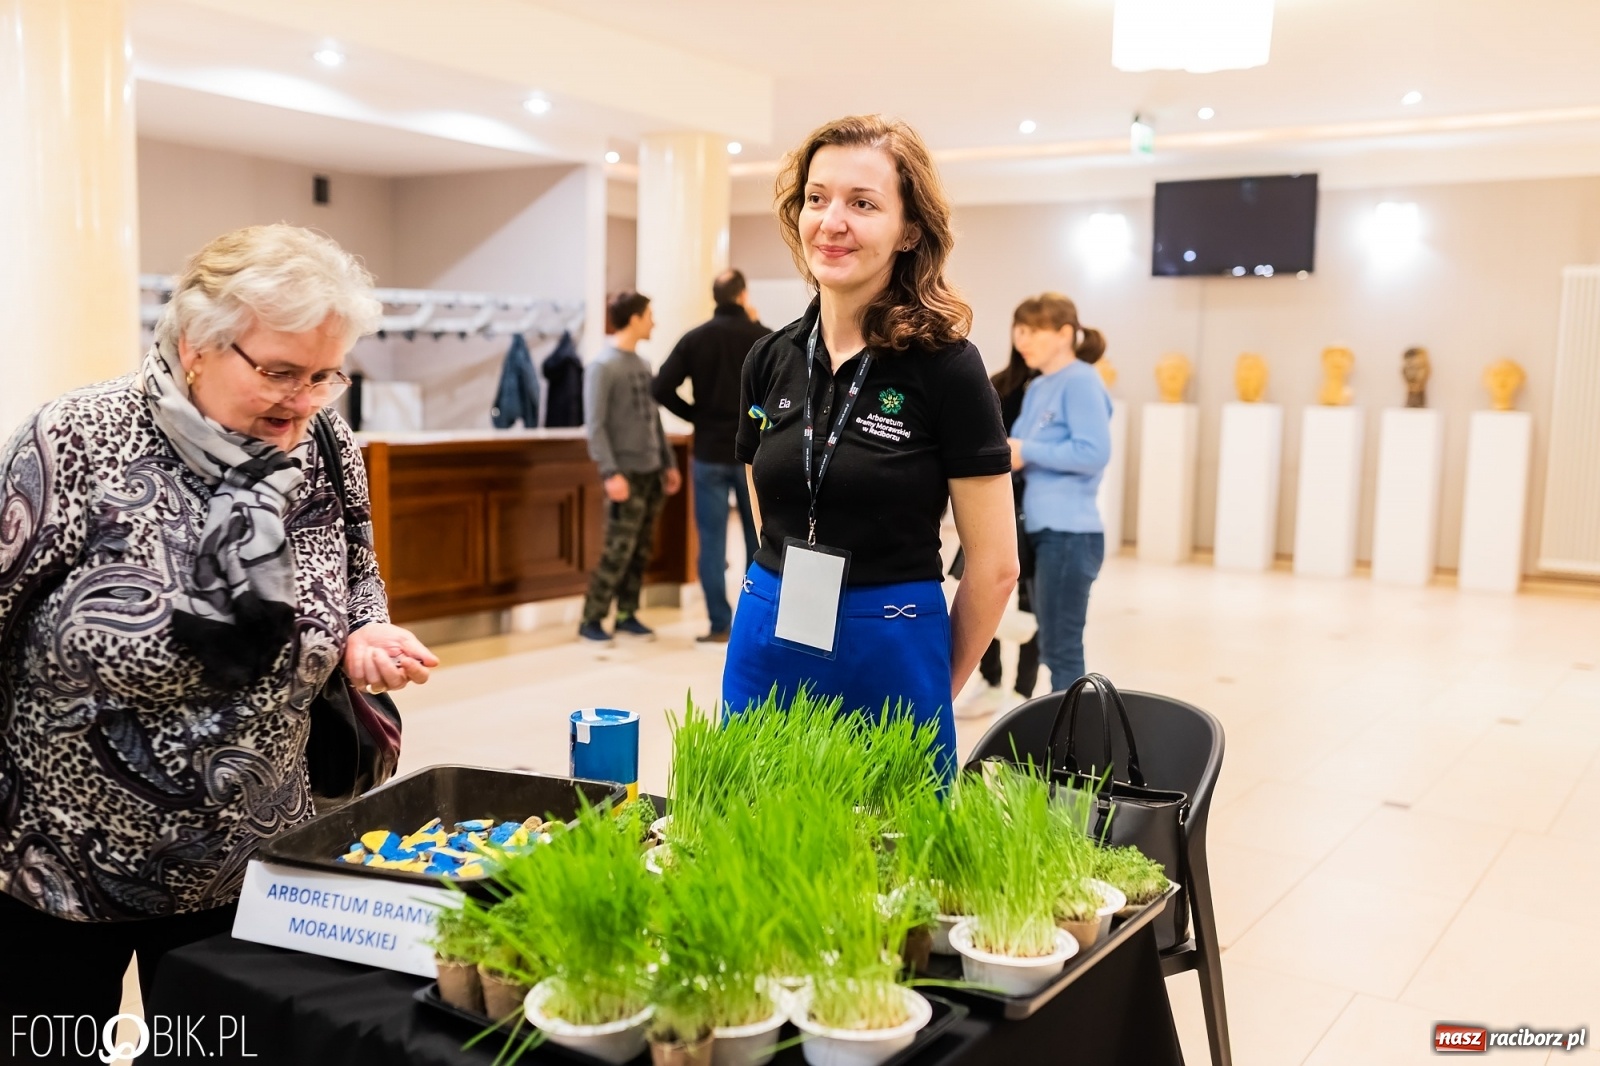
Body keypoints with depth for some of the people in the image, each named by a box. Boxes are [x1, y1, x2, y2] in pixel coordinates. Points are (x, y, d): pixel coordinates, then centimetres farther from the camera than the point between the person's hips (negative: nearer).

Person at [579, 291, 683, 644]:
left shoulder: (643, 365, 14)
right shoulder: (603, 367, -9)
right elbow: (596, 426, -14)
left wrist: (668, 463, 15)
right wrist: (610, 473, -21)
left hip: (651, 472, 7)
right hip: (627, 473, -7)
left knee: (642, 550, 9)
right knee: (618, 550, -7)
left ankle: (627, 615, 18)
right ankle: (591, 619, 2)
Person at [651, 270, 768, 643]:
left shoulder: (694, 338, -2)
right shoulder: (762, 337, -4)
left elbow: (661, 389, -8)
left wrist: (696, 415, 4)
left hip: (710, 452, 0)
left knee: (712, 540, 5)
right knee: (758, 538, 12)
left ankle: (720, 625, 6)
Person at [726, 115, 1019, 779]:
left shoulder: (945, 367, -12)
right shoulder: (770, 361, 3)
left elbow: (995, 567, -7)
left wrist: (937, 687, 2)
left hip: (889, 657, -4)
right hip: (765, 652, 5)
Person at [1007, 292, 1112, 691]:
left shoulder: (1081, 382, -11)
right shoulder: (1037, 388, 15)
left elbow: (1094, 452, -20)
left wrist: (1026, 452, -16)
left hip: (1069, 533, -9)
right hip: (1041, 530, 9)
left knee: (1061, 649, -2)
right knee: (1053, 647, 16)